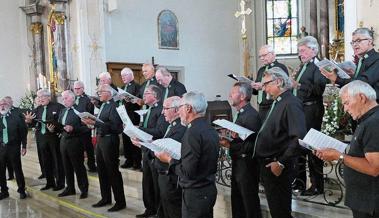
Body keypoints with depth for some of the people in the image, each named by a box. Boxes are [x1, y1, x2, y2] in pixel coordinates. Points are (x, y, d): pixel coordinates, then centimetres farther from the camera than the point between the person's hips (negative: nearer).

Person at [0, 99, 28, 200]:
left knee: (18, 170, 5)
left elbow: (23, 132, -1)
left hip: (13, 147, -3)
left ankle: (22, 190, 18)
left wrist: (24, 146, -3)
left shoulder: (16, 117, -2)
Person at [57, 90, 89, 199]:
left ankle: (84, 189, 12)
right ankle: (70, 188, 26)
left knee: (78, 167, 0)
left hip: (75, 142, -7)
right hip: (64, 141, 8)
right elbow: (59, 125, 18)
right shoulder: (63, 111, 16)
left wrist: (73, 129, -26)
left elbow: (85, 127, -16)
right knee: (67, 166, 14)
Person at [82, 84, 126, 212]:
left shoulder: (113, 106, -17)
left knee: (113, 171, 0)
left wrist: (95, 123, -25)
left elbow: (114, 126, -26)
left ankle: (120, 202, 12)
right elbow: (102, 122, 11)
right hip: (100, 139, 9)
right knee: (102, 170, 18)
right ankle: (106, 198, 33)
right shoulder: (103, 105, 10)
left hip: (109, 141, -9)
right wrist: (91, 121, -5)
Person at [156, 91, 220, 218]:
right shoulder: (210, 130, 6)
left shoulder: (193, 132, -21)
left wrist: (169, 159, -8)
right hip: (210, 189, 9)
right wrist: (175, 158, 11)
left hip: (195, 193, -9)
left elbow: (187, 172, -23)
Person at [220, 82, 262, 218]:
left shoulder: (251, 115, -19)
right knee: (237, 201, 19)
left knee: (250, 203, 4)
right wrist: (228, 138, -2)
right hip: (238, 163, 9)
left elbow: (251, 145, -24)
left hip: (247, 166, -9)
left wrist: (230, 145, -22)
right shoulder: (240, 113, 10)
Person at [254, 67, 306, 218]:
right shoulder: (277, 103, 14)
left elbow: (298, 138, -26)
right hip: (267, 165, 9)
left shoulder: (291, 104, -17)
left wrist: (281, 163, -22)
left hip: (277, 167, -9)